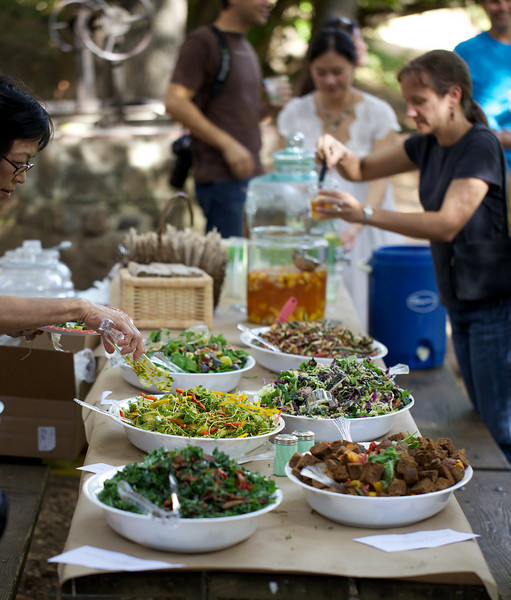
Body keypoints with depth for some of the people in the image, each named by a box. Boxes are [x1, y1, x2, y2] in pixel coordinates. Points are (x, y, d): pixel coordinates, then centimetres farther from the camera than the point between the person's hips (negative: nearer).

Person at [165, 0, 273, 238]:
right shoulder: (203, 42, -5)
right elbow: (175, 102, -16)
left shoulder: (247, 49, 21)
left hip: (250, 174, 8)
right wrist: (227, 143, -19)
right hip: (221, 176, -8)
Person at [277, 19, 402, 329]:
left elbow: (379, 180, -7)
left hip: (365, 233, -1)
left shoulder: (378, 113, -1)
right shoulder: (295, 113, 5)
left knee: (360, 313, -7)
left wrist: (355, 227, -24)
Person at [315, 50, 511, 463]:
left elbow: (447, 225, -28)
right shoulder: (428, 145, 8)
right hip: (461, 304, 9)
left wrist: (365, 215, -31)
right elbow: (364, 169, 16)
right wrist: (339, 153, -8)